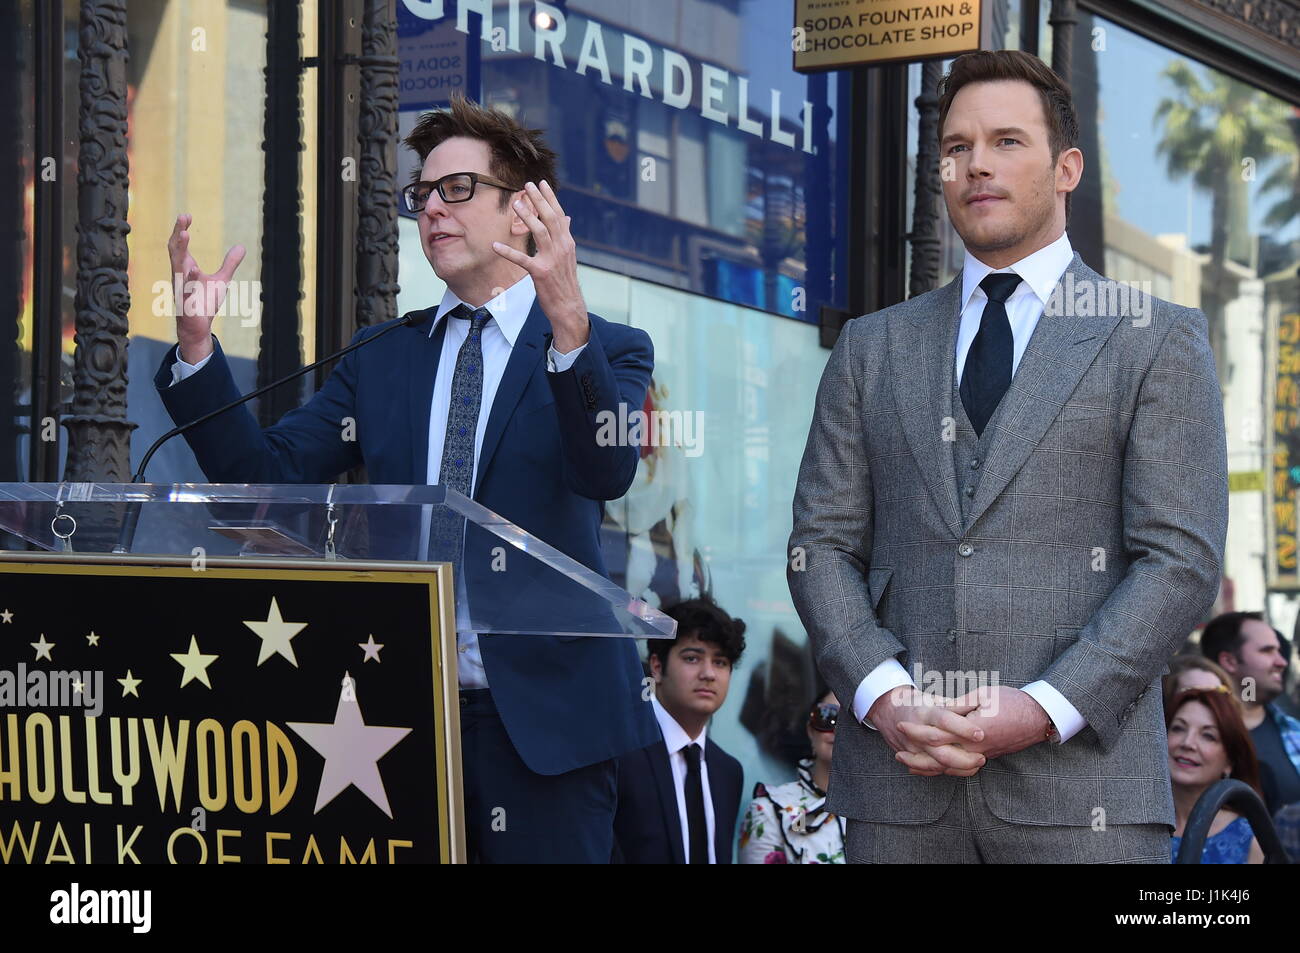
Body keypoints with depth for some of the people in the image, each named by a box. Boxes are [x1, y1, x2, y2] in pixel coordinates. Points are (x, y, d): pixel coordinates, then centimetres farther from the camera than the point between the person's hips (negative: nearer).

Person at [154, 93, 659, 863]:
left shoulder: (608, 350, 2)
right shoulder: (380, 360, 14)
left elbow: (609, 471, -19)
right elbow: (266, 476, 6)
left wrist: (569, 322, -34)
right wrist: (198, 346, -8)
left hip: (542, 713, -3)